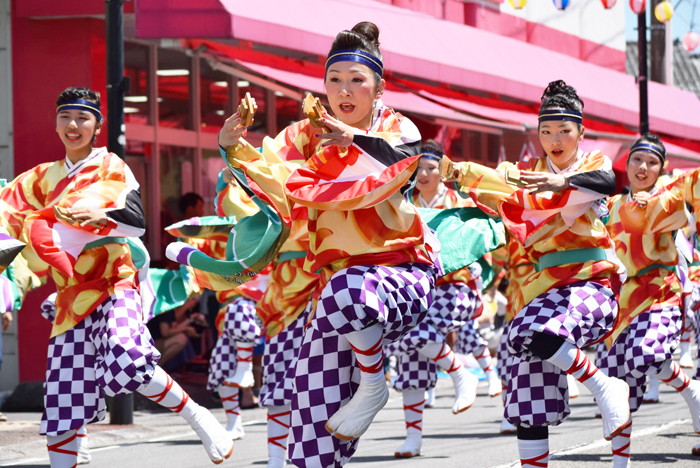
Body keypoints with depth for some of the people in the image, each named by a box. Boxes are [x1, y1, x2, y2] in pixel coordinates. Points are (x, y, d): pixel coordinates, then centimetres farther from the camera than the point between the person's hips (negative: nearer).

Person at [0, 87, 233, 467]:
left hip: (111, 287, -5)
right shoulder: (45, 177, 18)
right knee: (62, 403, 0)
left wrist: (102, 215, -32)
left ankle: (197, 417, -16)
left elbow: (137, 222, -11)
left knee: (127, 362, -32)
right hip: (71, 299, 5)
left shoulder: (110, 167, 4)